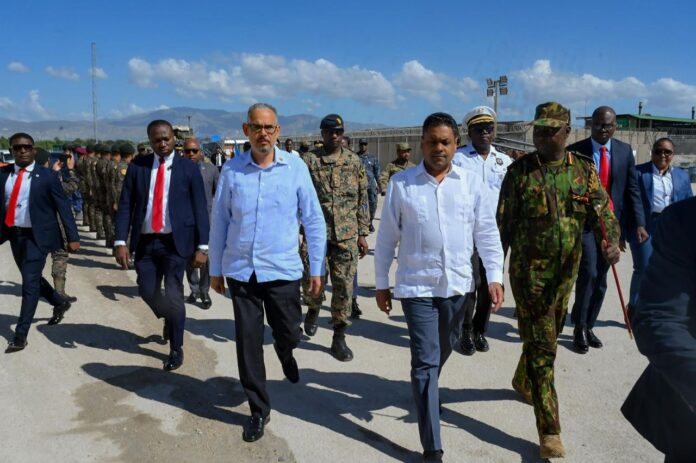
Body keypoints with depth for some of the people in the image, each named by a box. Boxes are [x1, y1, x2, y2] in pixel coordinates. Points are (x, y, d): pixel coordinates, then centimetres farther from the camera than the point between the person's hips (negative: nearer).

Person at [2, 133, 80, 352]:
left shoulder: (47, 176, -6)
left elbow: (63, 207, -7)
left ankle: (20, 334, 3)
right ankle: (60, 303, 44)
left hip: (36, 236, -5)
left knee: (30, 283, -7)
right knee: (31, 279, 19)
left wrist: (73, 237, -12)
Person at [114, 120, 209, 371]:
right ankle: (170, 319, 43)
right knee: (147, 291, 11)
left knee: (173, 294, 0)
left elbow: (200, 208, -3)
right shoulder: (137, 166, 3)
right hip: (145, 240, 3)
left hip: (175, 241, -3)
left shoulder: (188, 168, -2)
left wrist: (202, 246, -8)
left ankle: (176, 349, 18)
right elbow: (125, 205, 1)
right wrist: (120, 241, -8)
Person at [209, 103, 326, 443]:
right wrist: (215, 269, 7)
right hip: (241, 270, 1)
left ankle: (285, 354, 49)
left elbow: (314, 220, 0)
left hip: (283, 269, -1)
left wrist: (317, 269, 0)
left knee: (288, 334, 10)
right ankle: (259, 409, 25)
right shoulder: (232, 170, -3)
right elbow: (219, 222, 4)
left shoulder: (296, 167, -5)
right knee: (248, 342, 7)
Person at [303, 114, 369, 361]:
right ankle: (313, 310, 38)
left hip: (347, 235, 2)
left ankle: (339, 337, 16)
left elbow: (362, 199, 9)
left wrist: (362, 234, 5)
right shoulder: (309, 160, 0)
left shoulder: (354, 161, 6)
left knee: (344, 286, 3)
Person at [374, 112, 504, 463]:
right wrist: (381, 283, 3)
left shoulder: (471, 182, 1)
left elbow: (487, 232, 4)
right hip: (416, 286, -3)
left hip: (458, 285, 3)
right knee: (425, 362, -3)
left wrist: (495, 276, -4)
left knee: (443, 351, 21)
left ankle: (425, 391, 52)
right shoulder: (401, 183, -4)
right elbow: (386, 238, 1)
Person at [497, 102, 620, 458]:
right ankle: (549, 430, 1)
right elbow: (503, 224, -3)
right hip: (529, 269, -4)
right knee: (541, 344, -5)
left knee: (549, 334, 21)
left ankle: (523, 381, 49)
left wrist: (612, 241, -24)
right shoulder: (519, 171, -5)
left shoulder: (584, 169, 3)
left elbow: (601, 211, -3)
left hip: (567, 269, 4)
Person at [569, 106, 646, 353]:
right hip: (584, 222, -4)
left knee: (600, 279, 10)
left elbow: (632, 189, 6)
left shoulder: (625, 151, 4)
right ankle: (579, 327, 4)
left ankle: (588, 326, 24)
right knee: (589, 273, -14)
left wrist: (639, 223, -2)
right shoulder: (575, 152, -6)